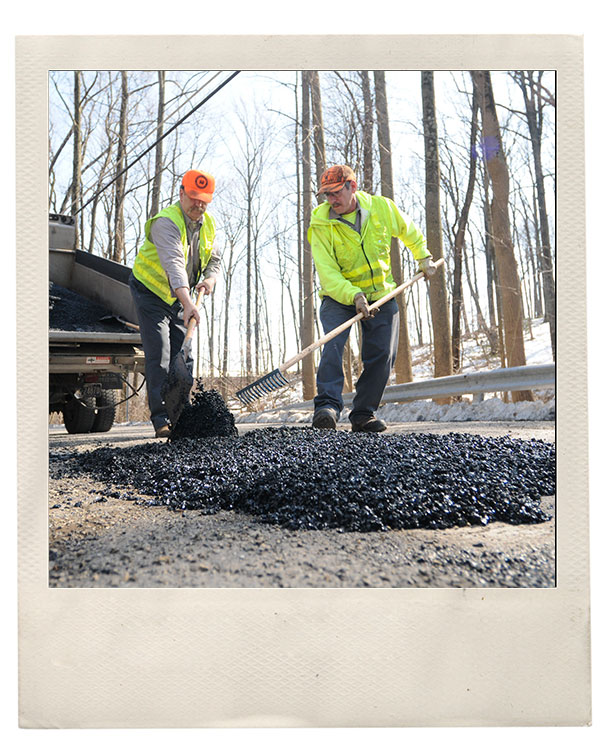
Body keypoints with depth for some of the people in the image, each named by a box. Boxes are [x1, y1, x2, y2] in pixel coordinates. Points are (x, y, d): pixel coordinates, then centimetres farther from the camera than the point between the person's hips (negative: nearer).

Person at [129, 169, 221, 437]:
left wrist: (210, 278, -10)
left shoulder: (208, 224, 1)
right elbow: (174, 263, -41)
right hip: (150, 292, -7)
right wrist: (187, 303, -55)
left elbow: (214, 259, 13)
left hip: (179, 297, 7)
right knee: (159, 356, -14)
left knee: (183, 357, 4)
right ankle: (161, 420, -13)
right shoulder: (167, 221, -25)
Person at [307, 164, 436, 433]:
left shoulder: (382, 207, -4)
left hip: (381, 294, 3)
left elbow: (408, 230, 17)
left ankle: (363, 415, 6)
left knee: (382, 355, -4)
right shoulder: (321, 225, -13)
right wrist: (354, 296, -34)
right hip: (338, 297, -2)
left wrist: (423, 256, 12)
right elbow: (327, 273, -21)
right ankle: (327, 406, -26)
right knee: (333, 345, -25)